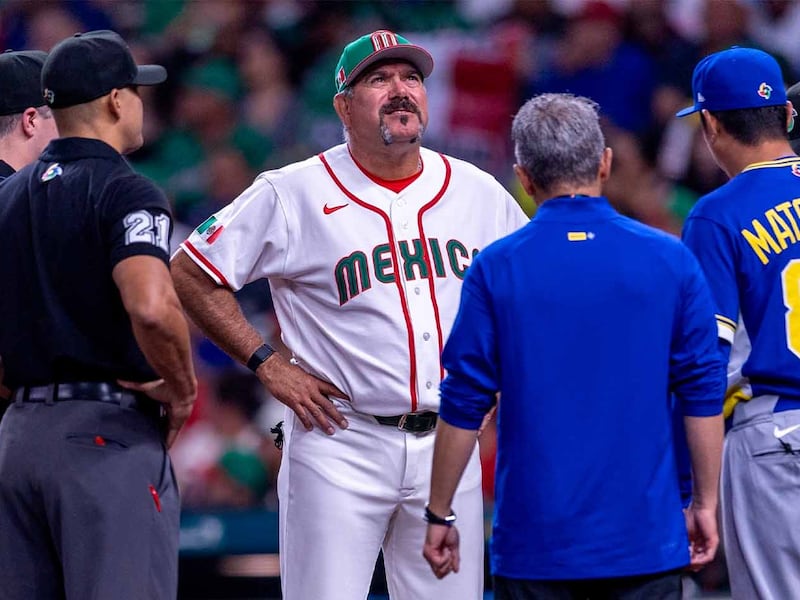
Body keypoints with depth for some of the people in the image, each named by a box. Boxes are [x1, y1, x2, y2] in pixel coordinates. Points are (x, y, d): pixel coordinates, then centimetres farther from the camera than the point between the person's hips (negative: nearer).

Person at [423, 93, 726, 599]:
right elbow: (703, 395, 0)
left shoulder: (496, 268, -4)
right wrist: (706, 503, 9)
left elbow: (464, 405, -2)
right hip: (645, 538, 1)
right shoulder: (670, 259, -1)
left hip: (535, 539, -1)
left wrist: (439, 516, 6)